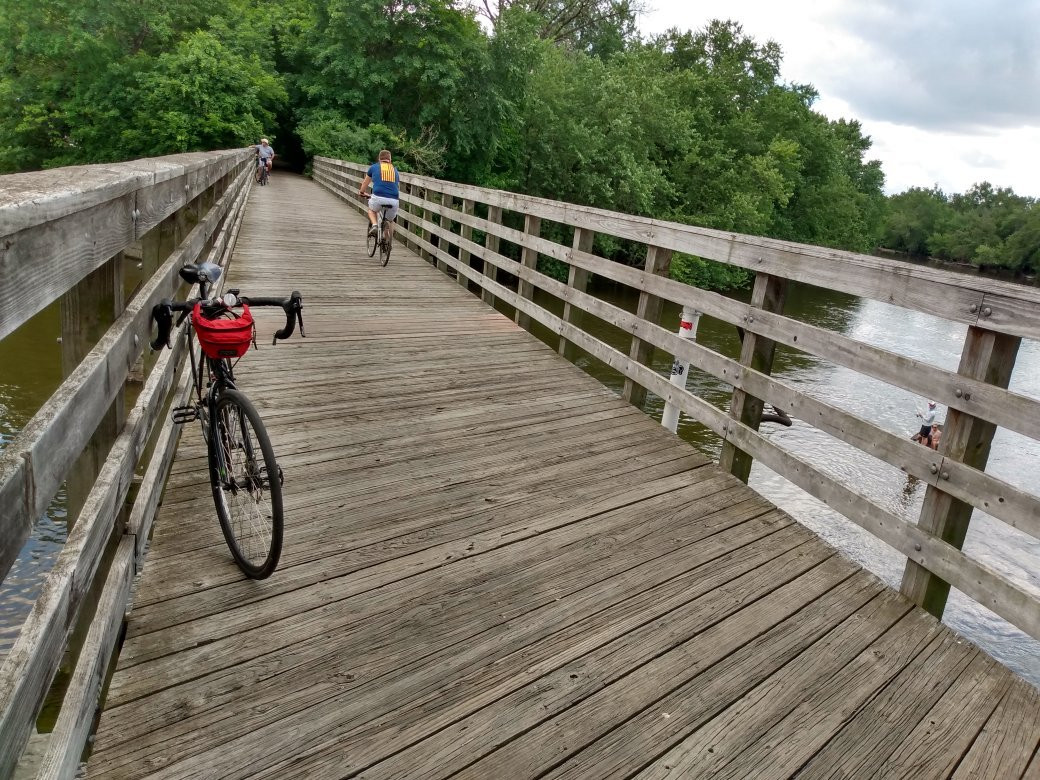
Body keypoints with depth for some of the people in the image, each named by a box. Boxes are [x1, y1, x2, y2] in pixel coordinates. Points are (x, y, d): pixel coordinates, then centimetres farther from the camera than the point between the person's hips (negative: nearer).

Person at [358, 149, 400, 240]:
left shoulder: (374, 167, 16)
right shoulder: (395, 170, 21)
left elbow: (365, 182, 31)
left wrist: (361, 192, 50)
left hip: (378, 198, -2)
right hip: (394, 201, 2)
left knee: (371, 210, 31)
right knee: (390, 221, 26)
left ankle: (374, 225, 5)